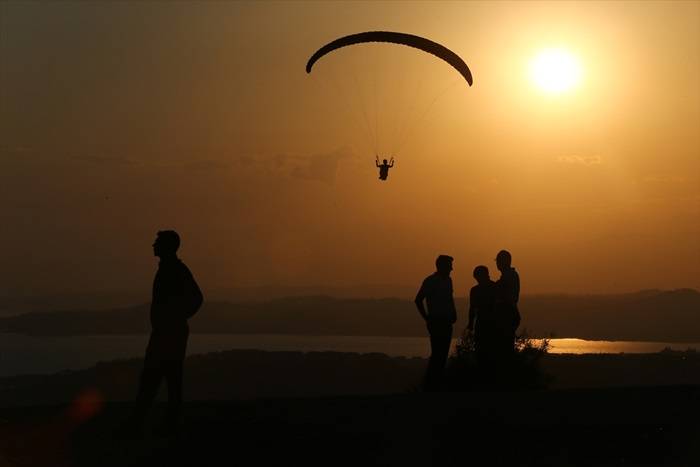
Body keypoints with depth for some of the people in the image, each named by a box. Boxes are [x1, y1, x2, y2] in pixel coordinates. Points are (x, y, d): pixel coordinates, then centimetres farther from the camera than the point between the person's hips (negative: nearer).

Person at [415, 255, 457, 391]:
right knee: (437, 354, -11)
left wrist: (453, 314, 11)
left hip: (447, 322, 8)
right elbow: (418, 300, -9)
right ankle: (429, 385, -8)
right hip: (436, 322, -7)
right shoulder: (430, 281, -9)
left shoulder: (447, 280, 13)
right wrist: (427, 318, -9)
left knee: (443, 354, 7)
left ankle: (437, 384, 13)